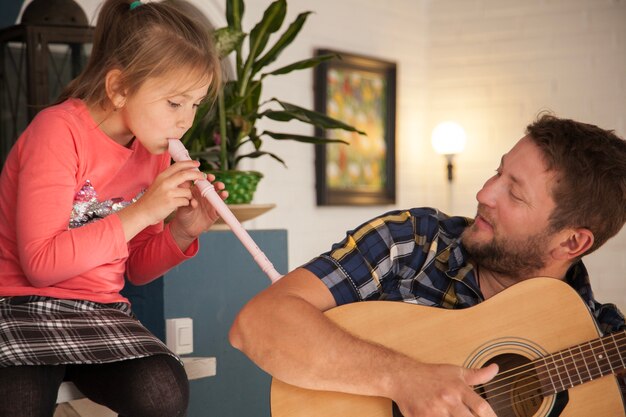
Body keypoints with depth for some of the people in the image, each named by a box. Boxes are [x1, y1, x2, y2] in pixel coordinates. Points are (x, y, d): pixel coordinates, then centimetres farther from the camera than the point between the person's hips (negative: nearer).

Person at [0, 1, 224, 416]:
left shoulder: (154, 149, 7)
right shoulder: (60, 131, -12)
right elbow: (41, 264, -19)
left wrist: (180, 233, -5)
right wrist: (141, 212, -19)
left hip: (100, 314, 6)